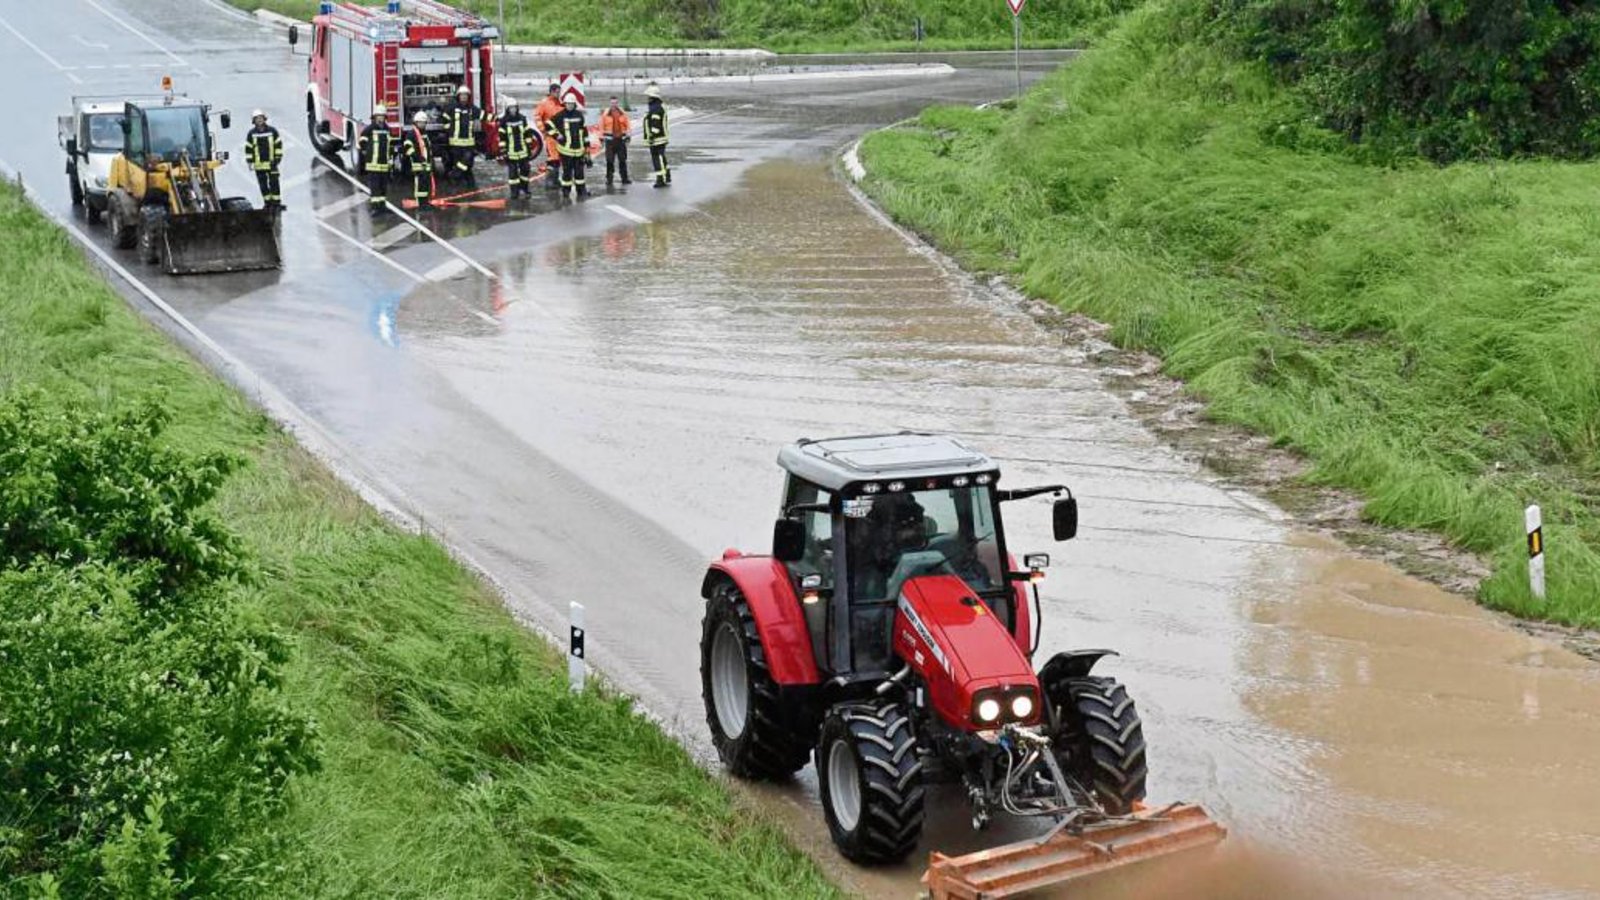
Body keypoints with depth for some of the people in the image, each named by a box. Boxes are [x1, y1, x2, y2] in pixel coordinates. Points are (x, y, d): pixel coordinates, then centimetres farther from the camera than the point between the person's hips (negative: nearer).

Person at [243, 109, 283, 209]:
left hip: (271, 162, -1)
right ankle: (267, 202, 11)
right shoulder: (251, 134, 3)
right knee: (263, 185, 4)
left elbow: (278, 144, 6)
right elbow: (248, 148, 8)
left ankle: (276, 202, 1)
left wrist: (278, 157, 1)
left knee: (274, 183, -3)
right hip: (259, 164, 1)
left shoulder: (272, 131, 1)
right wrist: (250, 161, 3)